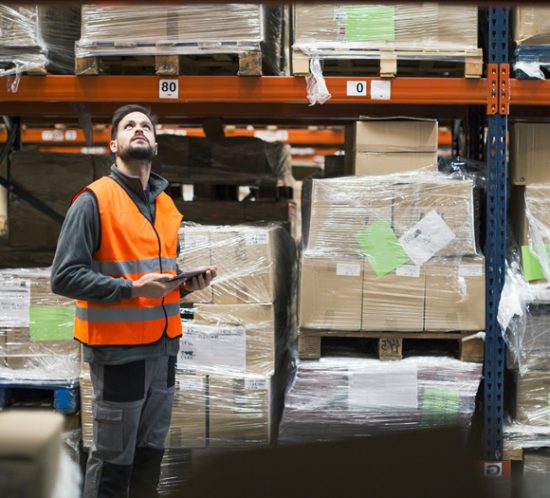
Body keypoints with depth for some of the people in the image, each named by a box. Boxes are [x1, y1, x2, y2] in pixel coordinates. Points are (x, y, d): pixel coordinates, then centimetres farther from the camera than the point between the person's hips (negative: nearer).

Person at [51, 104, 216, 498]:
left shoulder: (166, 204, 13)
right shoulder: (94, 200, -10)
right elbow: (64, 277, -17)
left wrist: (187, 282, 3)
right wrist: (131, 288, -23)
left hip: (164, 344, 7)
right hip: (117, 348, -7)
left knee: (151, 451, 16)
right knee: (112, 459, 0)